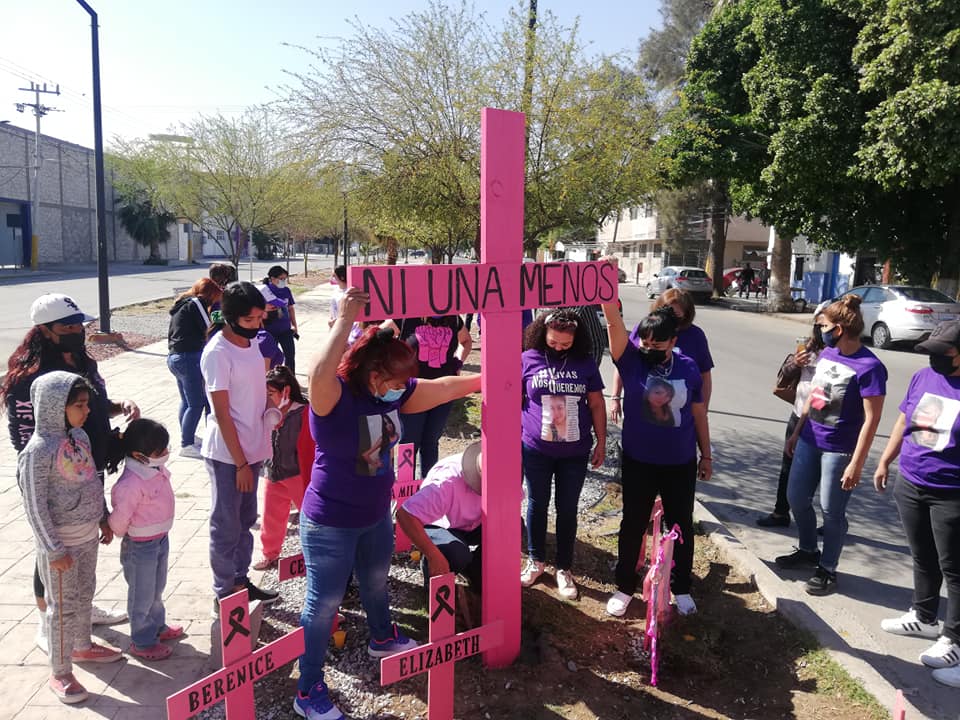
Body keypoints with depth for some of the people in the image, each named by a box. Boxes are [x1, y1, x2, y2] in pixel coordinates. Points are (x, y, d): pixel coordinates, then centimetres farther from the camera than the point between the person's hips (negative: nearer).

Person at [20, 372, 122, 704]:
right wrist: (55, 549, -17)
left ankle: (82, 647, 44)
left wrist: (104, 518, 15)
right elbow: (35, 507, -20)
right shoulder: (38, 452, -24)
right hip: (61, 544, -7)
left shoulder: (79, 436, -1)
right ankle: (60, 674, 23)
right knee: (63, 607, 7)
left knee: (84, 595, 23)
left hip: (87, 536, 7)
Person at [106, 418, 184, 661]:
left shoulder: (157, 470, -2)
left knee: (157, 589, 26)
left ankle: (157, 626, 45)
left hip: (161, 538, 8)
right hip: (140, 546, -8)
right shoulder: (131, 484, -31)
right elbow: (119, 518, -23)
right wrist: (123, 536, -4)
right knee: (142, 595, 9)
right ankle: (142, 642, 26)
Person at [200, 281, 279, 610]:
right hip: (227, 455, -8)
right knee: (227, 526, 6)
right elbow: (222, 414, -18)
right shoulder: (217, 353, -18)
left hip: (252, 449, 8)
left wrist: (271, 409, -2)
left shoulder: (252, 342, 5)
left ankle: (240, 581, 33)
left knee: (245, 521, 18)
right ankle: (224, 593, 20)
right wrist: (241, 463, -15)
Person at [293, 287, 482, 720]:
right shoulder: (334, 397, -26)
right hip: (330, 524, -8)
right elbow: (319, 373, -51)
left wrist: (486, 378, 11)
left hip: (376, 518, 8)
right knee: (323, 604, 6)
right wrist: (345, 321, -47)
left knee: (376, 583, 30)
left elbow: (442, 388, 6)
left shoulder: (390, 394, -5)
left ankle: (382, 639, 58)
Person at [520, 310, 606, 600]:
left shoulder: (585, 363, -2)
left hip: (575, 452, 1)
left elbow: (596, 404, 5)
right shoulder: (527, 359, -5)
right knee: (537, 505, 14)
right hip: (536, 450, 0)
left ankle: (564, 569, 26)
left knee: (567, 510, 10)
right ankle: (536, 560, 34)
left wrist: (601, 442, 5)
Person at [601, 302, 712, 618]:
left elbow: (699, 414, 4)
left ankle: (681, 588, 36)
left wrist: (706, 455, 9)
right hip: (638, 463, -1)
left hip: (681, 465, 2)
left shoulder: (689, 369, -6)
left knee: (681, 526, 15)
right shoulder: (631, 360, -11)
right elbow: (614, 322, -26)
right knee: (632, 525, 11)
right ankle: (624, 587, 29)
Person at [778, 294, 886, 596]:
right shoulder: (826, 354, 2)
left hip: (839, 450, -7)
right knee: (796, 498, 16)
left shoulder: (869, 367, -20)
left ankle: (827, 569, 24)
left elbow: (871, 419, -19)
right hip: (810, 441, 7)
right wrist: (796, 433, 16)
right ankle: (808, 550, 38)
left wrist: (856, 463, -19)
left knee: (831, 511, 5)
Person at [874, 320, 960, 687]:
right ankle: (923, 617, 39)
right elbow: (903, 422, 12)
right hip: (909, 486, 6)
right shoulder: (923, 377, 1)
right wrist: (884, 462, 16)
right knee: (923, 559, 21)